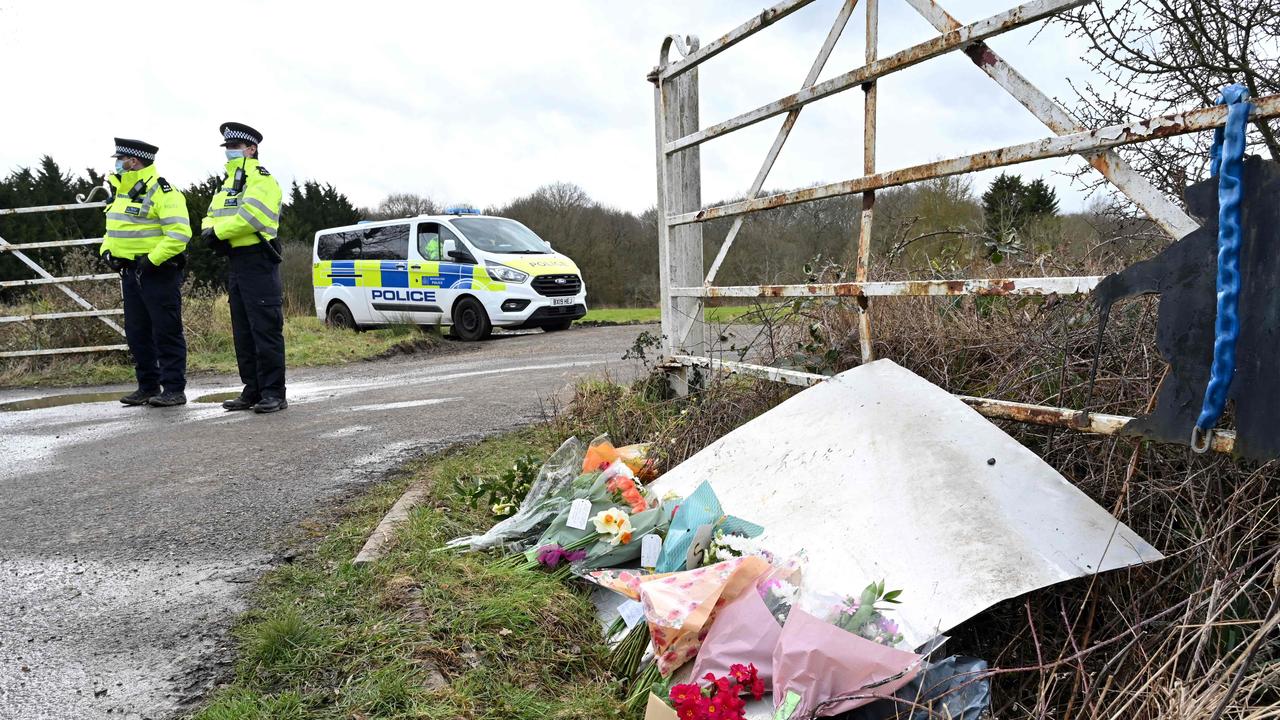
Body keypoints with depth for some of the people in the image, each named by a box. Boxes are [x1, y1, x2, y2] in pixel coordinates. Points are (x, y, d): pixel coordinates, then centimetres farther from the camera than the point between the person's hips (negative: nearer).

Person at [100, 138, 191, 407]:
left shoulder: (162, 193, -13)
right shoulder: (122, 193, 17)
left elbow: (179, 233, -22)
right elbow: (114, 229, 28)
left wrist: (153, 259, -22)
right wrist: (107, 251, 10)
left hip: (158, 272, -9)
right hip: (130, 272, 9)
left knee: (166, 333, -5)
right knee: (137, 333, 12)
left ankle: (174, 389, 1)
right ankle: (148, 387, 22)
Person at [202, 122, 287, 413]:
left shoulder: (261, 179, -6)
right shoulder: (229, 182, 23)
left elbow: (250, 217, -20)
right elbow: (213, 215, 19)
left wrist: (219, 231, -11)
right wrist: (211, 231, -4)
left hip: (258, 261, -10)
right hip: (235, 261, 10)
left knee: (266, 330, -9)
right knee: (243, 332, 11)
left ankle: (274, 393, -6)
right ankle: (252, 390, 18)